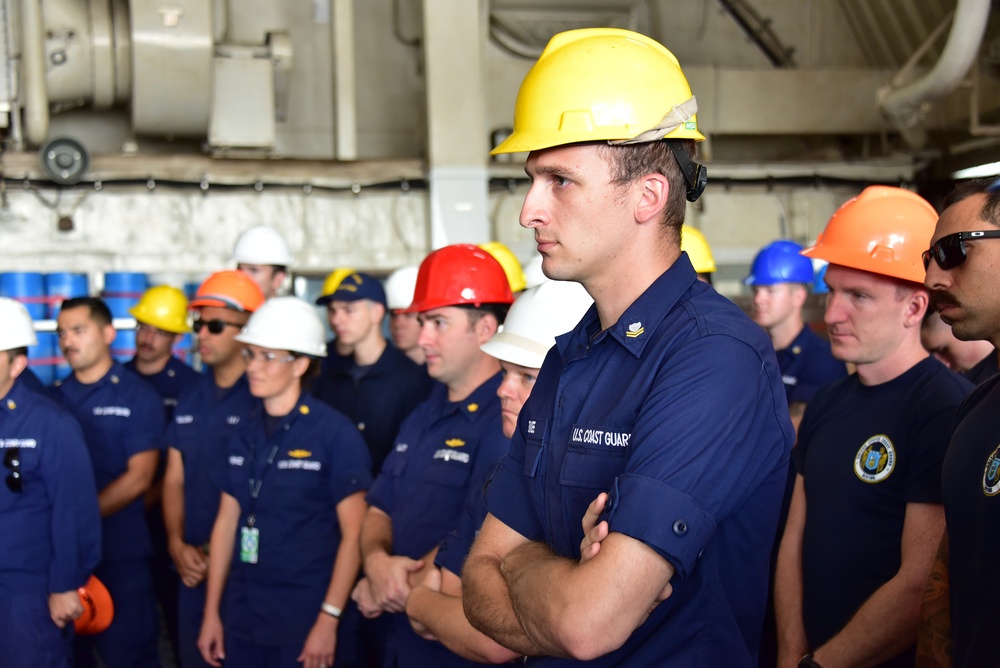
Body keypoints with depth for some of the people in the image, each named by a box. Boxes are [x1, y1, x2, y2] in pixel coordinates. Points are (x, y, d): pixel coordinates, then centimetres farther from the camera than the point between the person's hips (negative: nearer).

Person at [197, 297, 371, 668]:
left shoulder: (335, 433, -10)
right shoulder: (245, 434, 7)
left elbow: (354, 534, -11)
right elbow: (227, 522, 11)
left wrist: (329, 620, -14)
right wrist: (212, 612, 10)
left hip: (306, 624, -5)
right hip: (243, 622, 5)